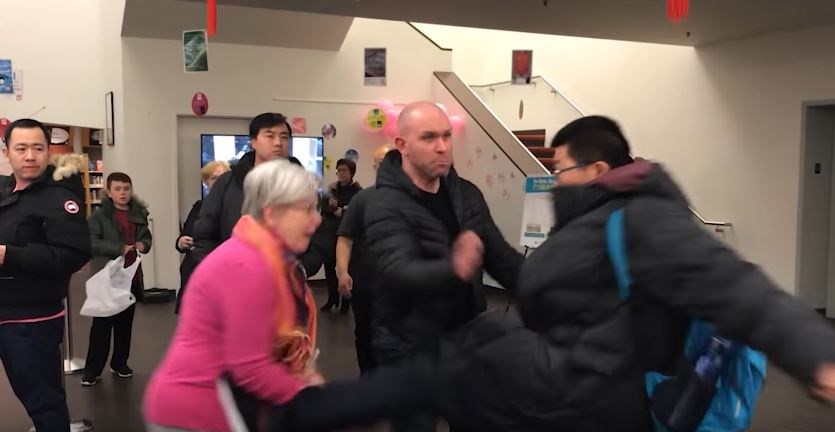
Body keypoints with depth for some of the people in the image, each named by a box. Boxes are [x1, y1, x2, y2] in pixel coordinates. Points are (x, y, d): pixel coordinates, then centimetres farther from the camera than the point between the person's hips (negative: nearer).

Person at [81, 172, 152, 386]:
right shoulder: (99, 215, -7)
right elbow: (90, 242, -17)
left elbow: (146, 237, 19)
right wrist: (119, 248, -24)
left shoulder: (138, 214, 8)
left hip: (131, 277, 5)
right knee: (101, 324, -1)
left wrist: (144, 244, -4)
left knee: (125, 323, 14)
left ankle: (120, 363, 27)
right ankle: (92, 370, 9)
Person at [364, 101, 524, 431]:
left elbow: (501, 257, 6)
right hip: (412, 348, -6)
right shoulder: (386, 206, -18)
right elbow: (400, 274, -33)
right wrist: (453, 269, -53)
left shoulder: (467, 194, 2)